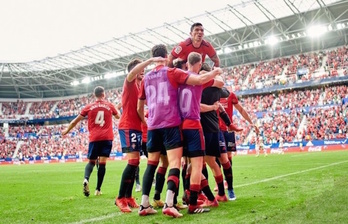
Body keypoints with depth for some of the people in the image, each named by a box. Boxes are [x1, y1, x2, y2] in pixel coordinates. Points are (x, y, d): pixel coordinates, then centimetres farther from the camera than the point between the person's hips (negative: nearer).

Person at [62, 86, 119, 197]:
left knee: (91, 161, 11)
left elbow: (76, 120, 12)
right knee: (102, 163, 1)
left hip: (94, 138, 1)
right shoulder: (110, 105, 5)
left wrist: (67, 130, 26)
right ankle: (98, 189, 1)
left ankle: (86, 179, -18)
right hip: (107, 138, -1)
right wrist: (115, 108, 44)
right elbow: (118, 116, 24)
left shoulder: (89, 107, 5)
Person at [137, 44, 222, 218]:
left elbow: (139, 108, 22)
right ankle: (169, 204, -21)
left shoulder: (146, 78, 16)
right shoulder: (172, 72, 1)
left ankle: (144, 205, 10)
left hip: (153, 126, 5)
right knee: (175, 163, -7)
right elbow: (200, 80, -8)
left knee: (151, 164, 14)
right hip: (170, 124, -5)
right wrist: (215, 72, 10)